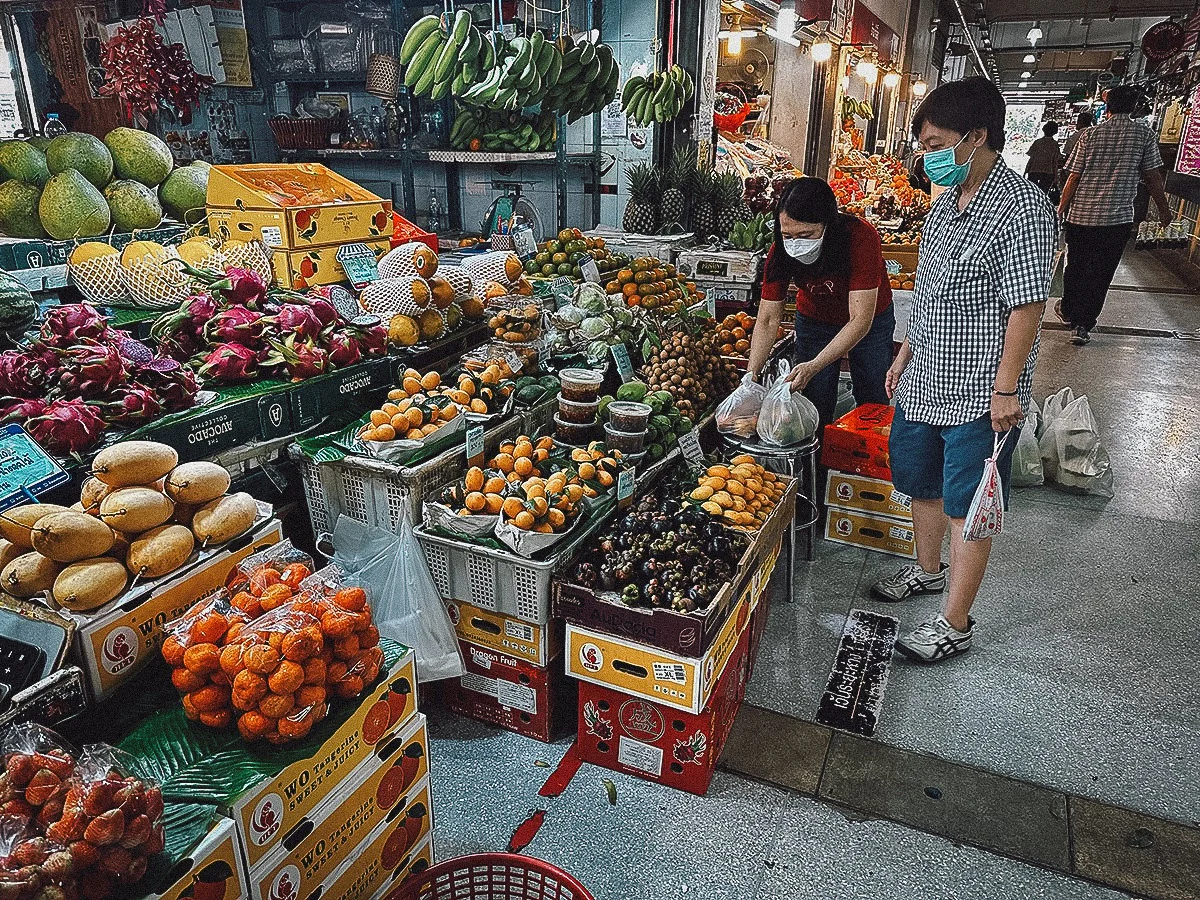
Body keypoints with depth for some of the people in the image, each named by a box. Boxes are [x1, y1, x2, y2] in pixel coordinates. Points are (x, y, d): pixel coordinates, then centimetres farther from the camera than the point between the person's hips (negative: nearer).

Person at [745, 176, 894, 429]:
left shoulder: (861, 238, -35)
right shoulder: (781, 252, -26)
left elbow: (861, 319, -35)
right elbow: (767, 321, -20)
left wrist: (814, 366, -45)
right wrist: (750, 375, -33)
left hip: (871, 320, -1)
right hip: (815, 321, 2)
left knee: (873, 403, 7)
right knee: (816, 410, 0)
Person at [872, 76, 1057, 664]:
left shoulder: (1021, 208, -18)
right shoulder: (945, 202, 9)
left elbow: (1027, 306, -19)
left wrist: (1005, 388, -19)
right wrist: (905, 353, 17)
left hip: (979, 394, -8)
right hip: (924, 382, 9)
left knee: (966, 508, 3)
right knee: (922, 482, 22)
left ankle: (955, 624, 18)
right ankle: (929, 570, 46)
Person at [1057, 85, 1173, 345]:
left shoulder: (1091, 134, -1)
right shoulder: (1144, 134, -2)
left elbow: (1073, 177, -2)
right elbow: (1153, 177, 0)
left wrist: (1061, 208, 9)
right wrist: (1164, 210, 11)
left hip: (1080, 216, 1)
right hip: (1118, 217, -1)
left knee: (1075, 266, 18)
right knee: (1100, 273, 5)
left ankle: (1068, 311, 35)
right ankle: (1083, 325, 4)